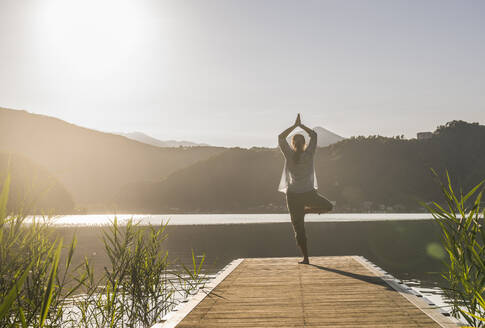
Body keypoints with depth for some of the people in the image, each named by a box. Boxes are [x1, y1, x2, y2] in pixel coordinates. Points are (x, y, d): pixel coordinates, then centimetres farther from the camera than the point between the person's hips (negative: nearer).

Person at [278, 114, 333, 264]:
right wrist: (301, 125, 12)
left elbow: (281, 138, 9)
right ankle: (306, 210, 10)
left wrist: (294, 126, 10)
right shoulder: (309, 154, -5)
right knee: (328, 207, 28)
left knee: (298, 228, 7)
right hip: (309, 194, -1)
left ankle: (305, 257, 4)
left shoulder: (289, 155, -5)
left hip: (293, 195, 1)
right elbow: (313, 135, 9)